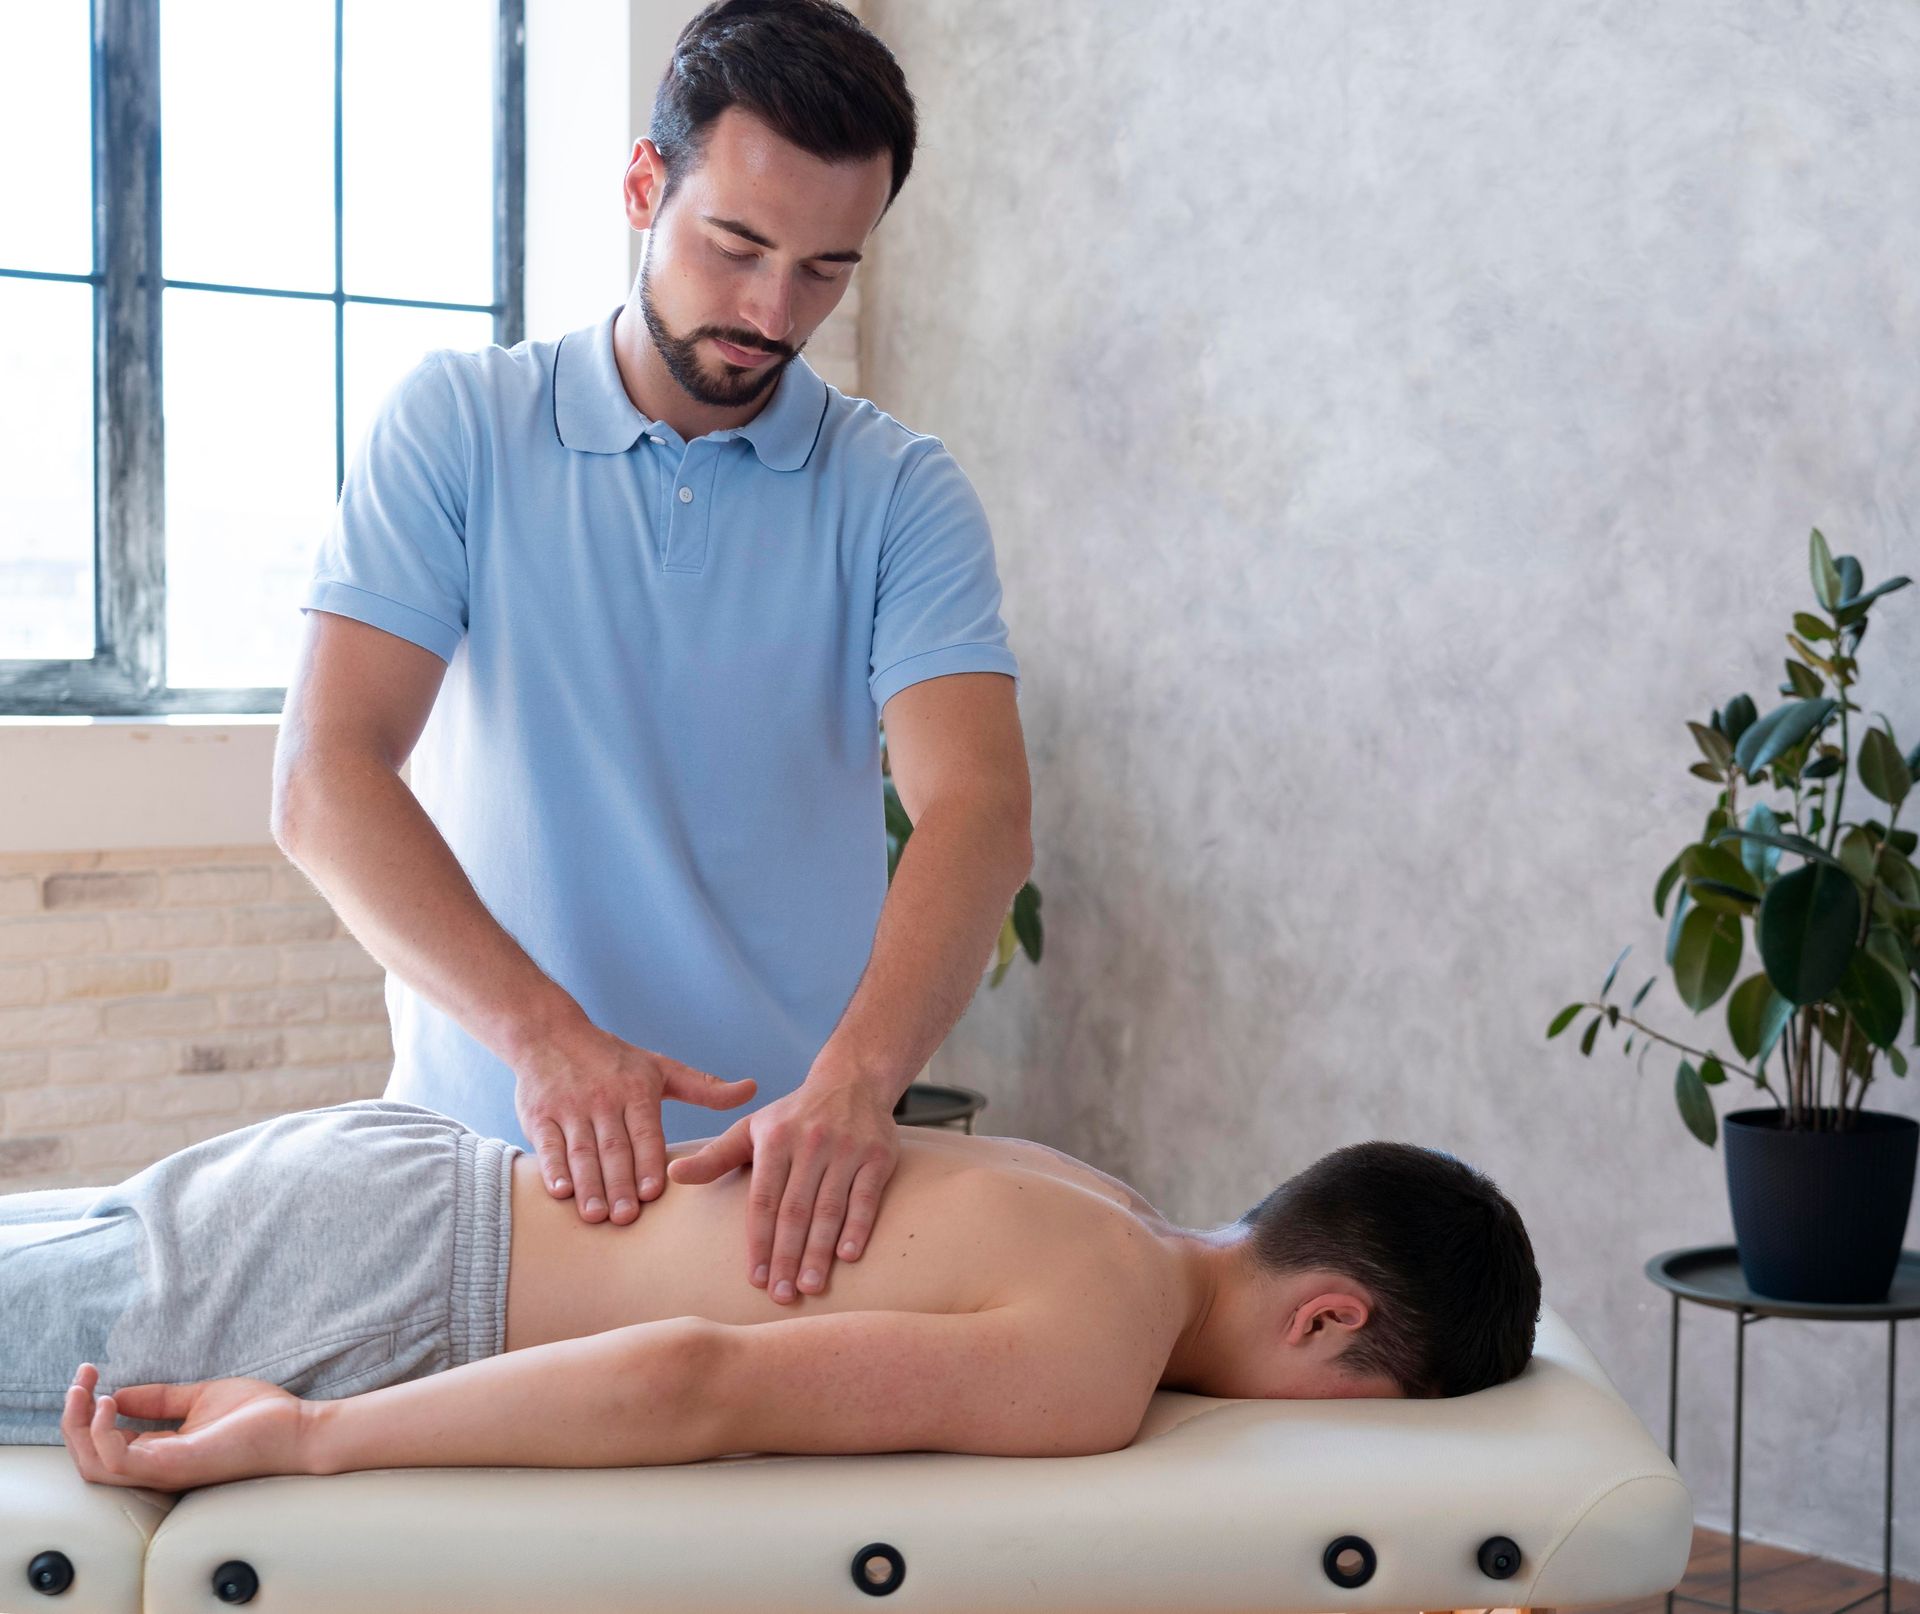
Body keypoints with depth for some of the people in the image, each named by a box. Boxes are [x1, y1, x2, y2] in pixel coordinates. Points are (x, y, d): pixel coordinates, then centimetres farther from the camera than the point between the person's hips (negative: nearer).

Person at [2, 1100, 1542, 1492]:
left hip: (398, 1168, 8)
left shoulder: (1089, 1200, 8)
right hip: (362, 1298, -8)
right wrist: (299, 1436, -24)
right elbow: (694, 1378, -29)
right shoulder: (1092, 1363, -20)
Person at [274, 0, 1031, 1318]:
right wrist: (545, 1033, -22)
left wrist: (855, 1078, -29)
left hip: (789, 1160, 1)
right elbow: (327, 779, -7)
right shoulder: (457, 425, 2)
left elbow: (979, 810, -10)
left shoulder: (901, 492, 3)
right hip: (484, 1145, 0)